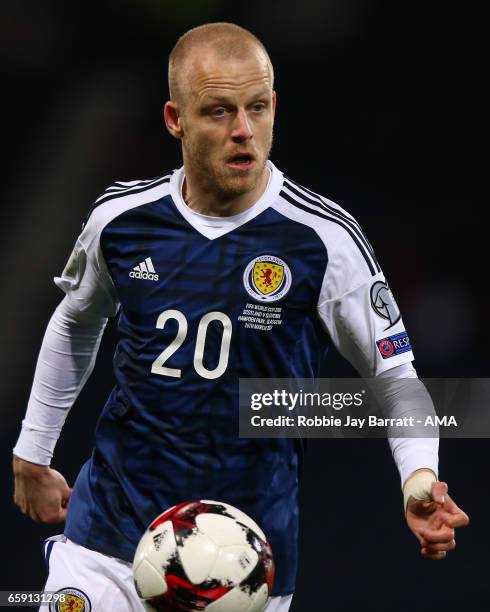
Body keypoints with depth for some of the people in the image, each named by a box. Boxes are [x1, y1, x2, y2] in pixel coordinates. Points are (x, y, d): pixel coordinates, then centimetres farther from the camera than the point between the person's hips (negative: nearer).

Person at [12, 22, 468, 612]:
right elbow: (75, 326, 17)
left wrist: (419, 478, -19)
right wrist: (32, 455, 23)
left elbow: (393, 372, -2)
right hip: (110, 526, 2)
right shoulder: (121, 217, -3)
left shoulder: (324, 238, -11)